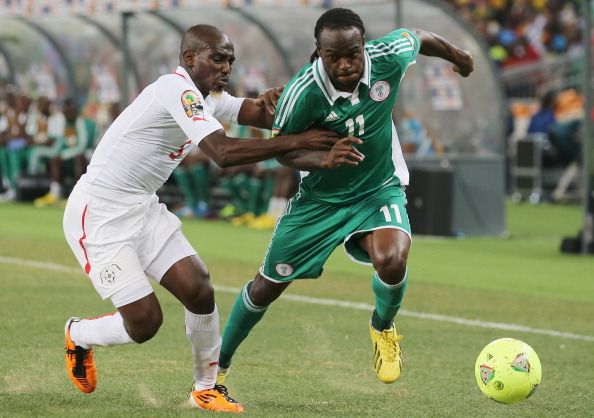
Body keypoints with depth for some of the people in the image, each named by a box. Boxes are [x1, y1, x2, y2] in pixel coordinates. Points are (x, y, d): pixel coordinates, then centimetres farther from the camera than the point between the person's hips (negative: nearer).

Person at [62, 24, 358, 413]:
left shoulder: (208, 97, 9)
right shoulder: (177, 89, -23)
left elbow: (259, 112, 1)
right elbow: (223, 152, -33)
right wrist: (296, 141, -34)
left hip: (142, 208, 9)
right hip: (98, 215, -9)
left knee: (199, 291, -4)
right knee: (145, 323, -10)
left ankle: (206, 388, 13)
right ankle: (78, 335, 22)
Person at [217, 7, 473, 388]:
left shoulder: (389, 57, -24)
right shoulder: (303, 92, -29)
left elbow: (419, 37, 0)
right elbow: (281, 149, -14)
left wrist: (457, 55, 20)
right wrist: (319, 159, -35)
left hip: (379, 189, 0)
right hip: (320, 197, 0)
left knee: (391, 260, -30)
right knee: (268, 285, 9)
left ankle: (383, 329, 4)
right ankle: (219, 363, 34)